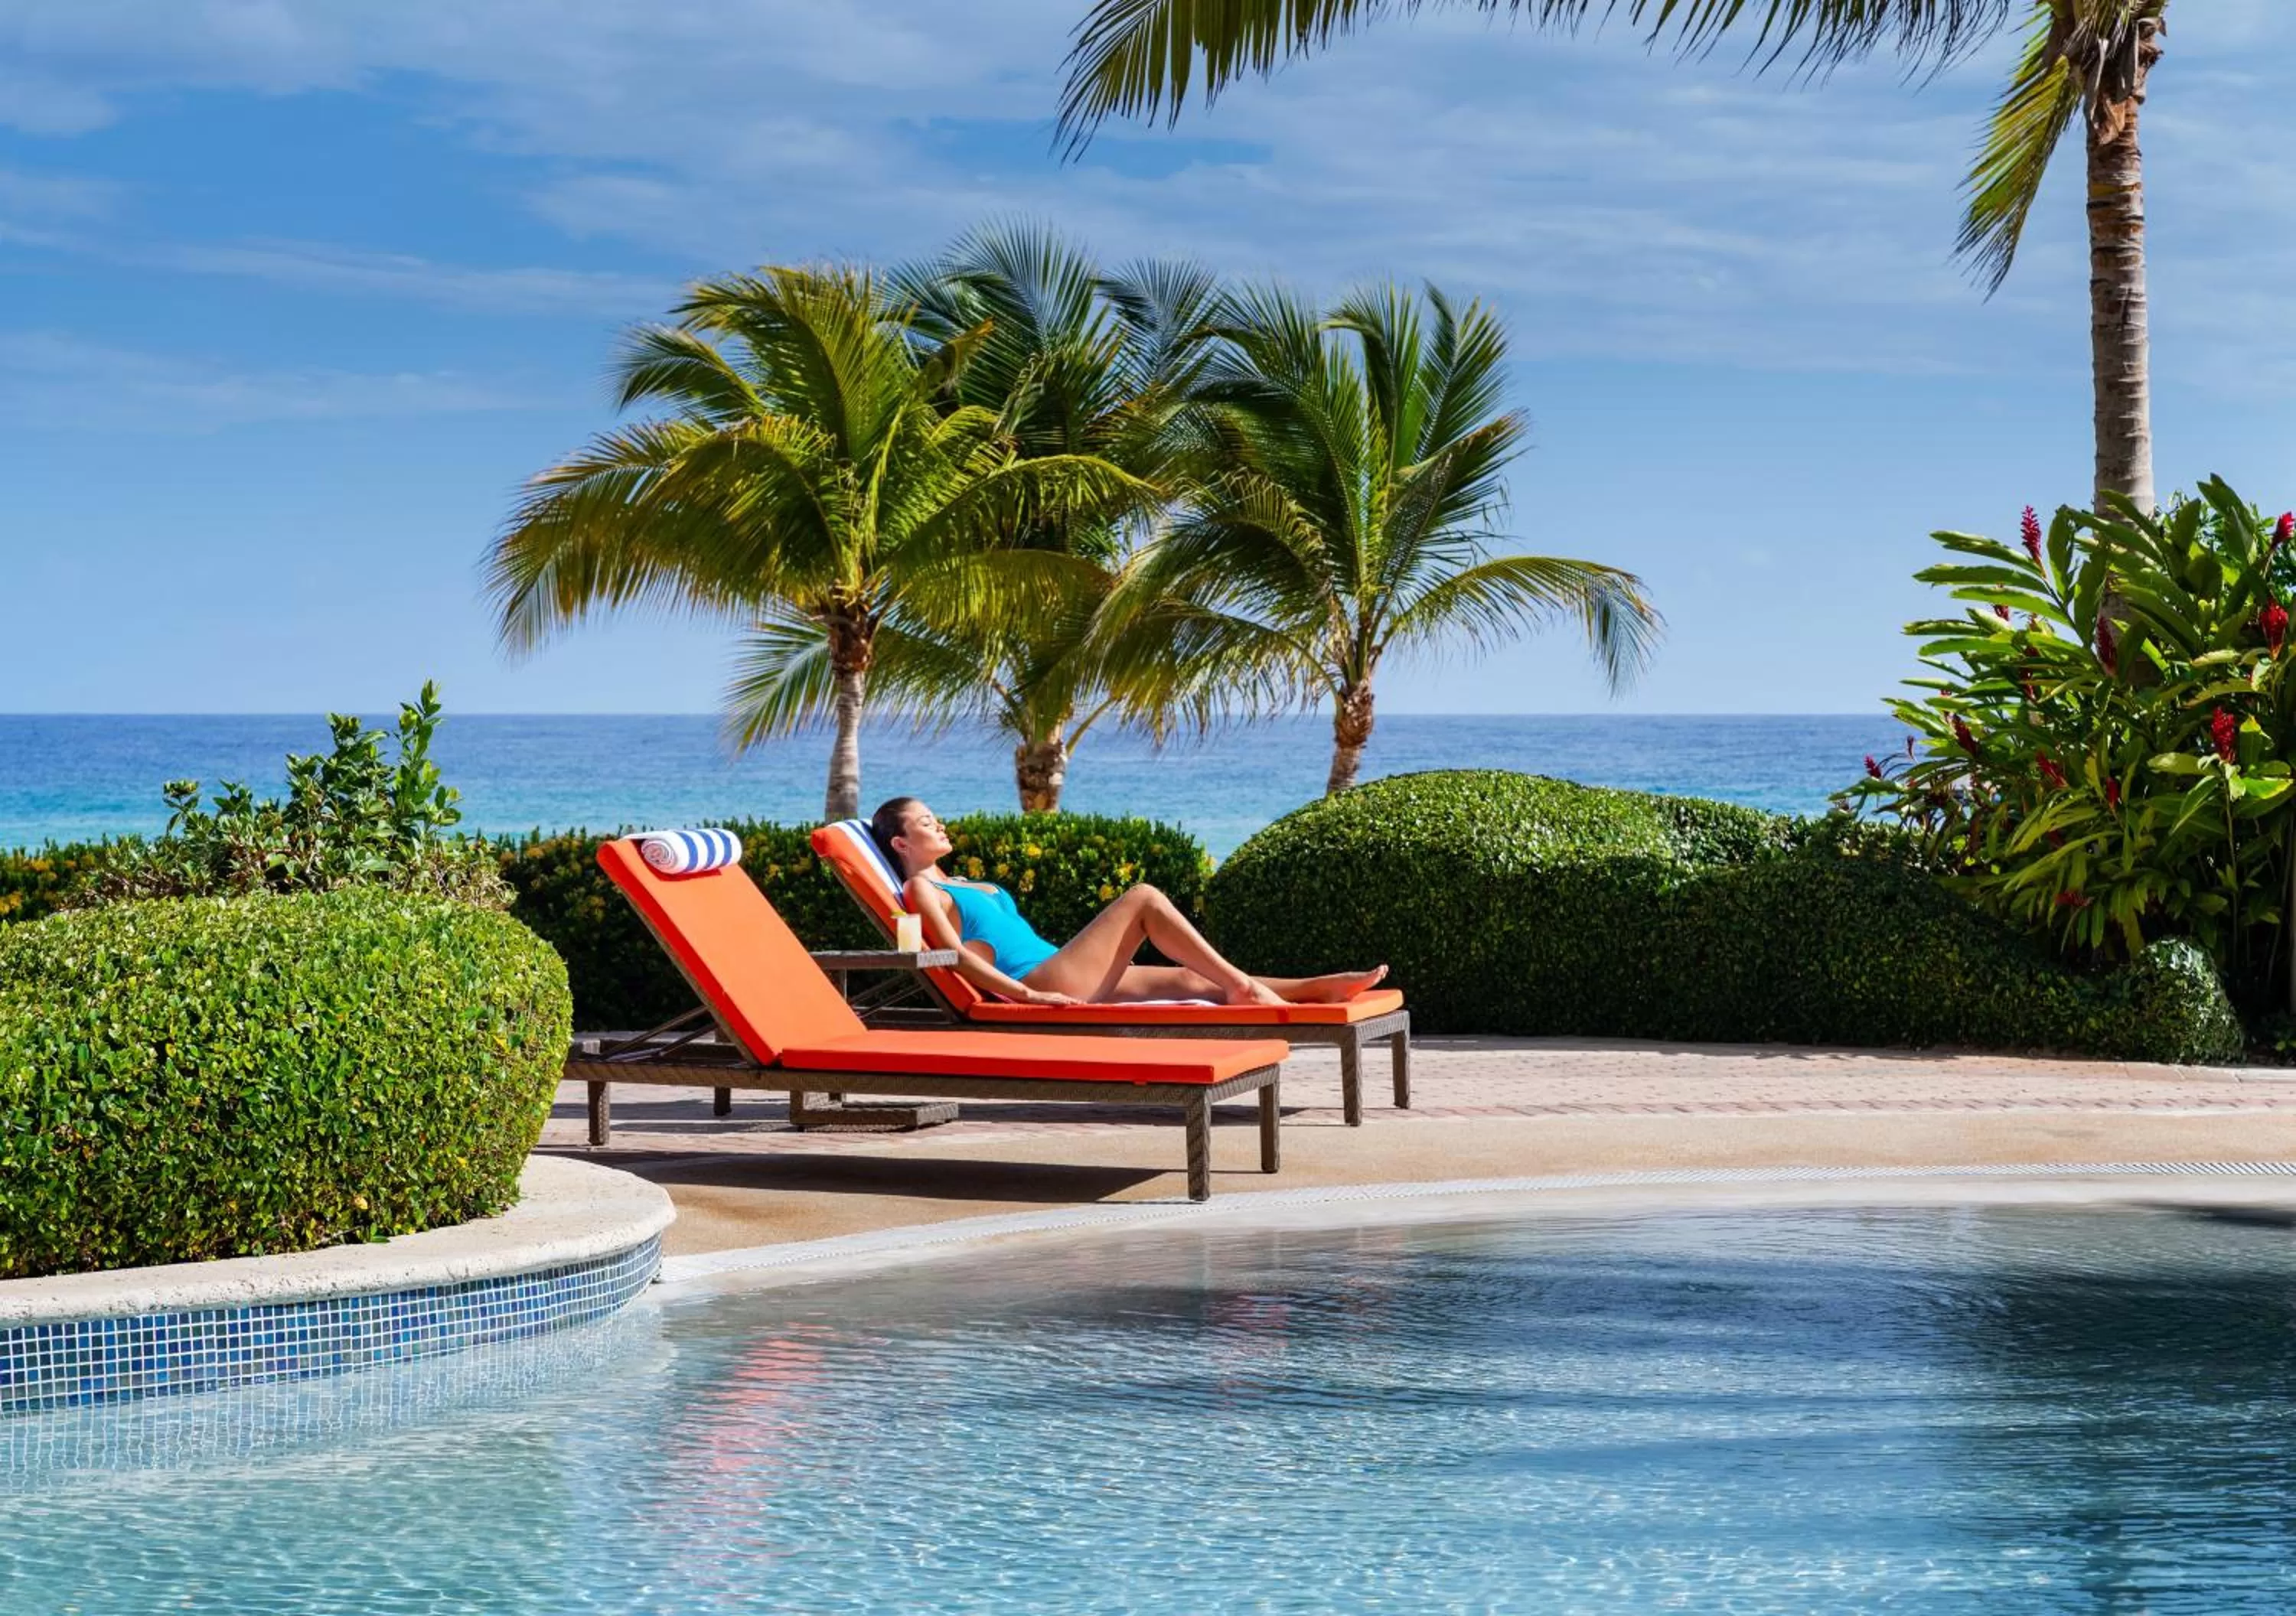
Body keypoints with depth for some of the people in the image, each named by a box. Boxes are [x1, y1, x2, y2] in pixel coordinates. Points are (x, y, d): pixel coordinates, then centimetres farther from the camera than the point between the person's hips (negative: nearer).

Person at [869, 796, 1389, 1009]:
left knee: (1193, 979, 0)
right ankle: (1242, 984, -14)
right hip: (1038, 983, -10)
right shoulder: (921, 889, 0)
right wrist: (1026, 994, -23)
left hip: (1055, 973, 10)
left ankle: (1321, 987, -6)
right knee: (1143, 897, -11)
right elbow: (955, 954, -14)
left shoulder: (959, 886, 30)